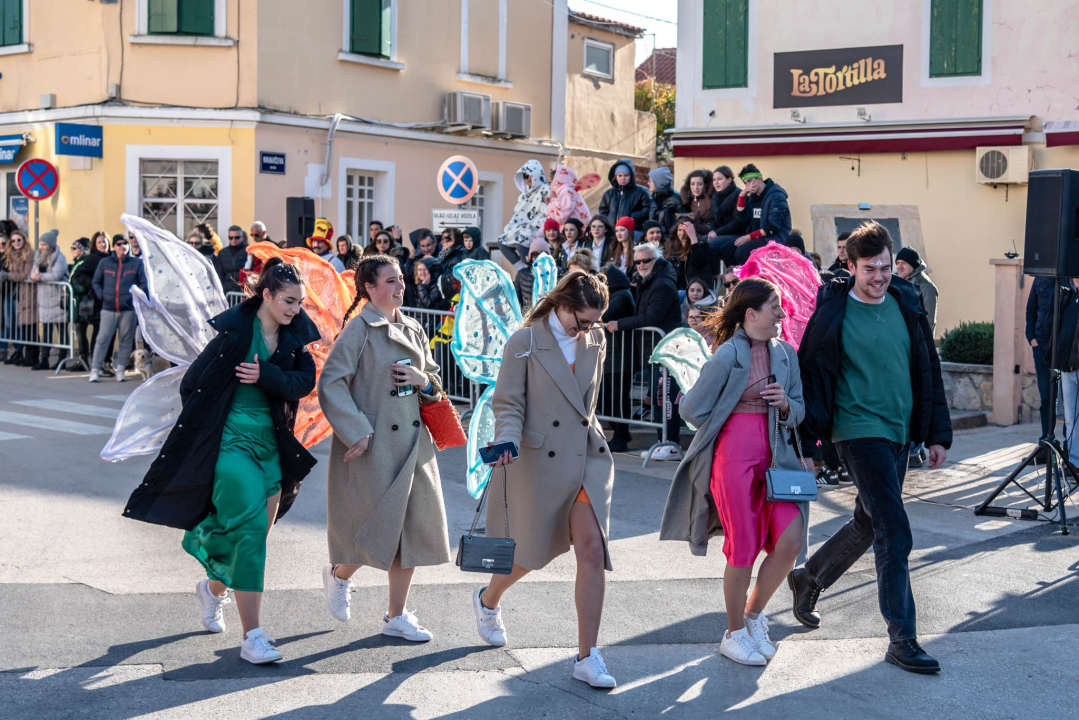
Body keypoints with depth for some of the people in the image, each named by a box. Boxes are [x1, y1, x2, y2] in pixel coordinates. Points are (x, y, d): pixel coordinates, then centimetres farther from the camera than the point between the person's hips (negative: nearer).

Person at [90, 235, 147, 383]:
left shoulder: (136, 263, 6)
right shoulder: (104, 263, 8)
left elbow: (143, 283, 10)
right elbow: (96, 281, 16)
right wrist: (101, 295, 2)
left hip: (129, 309, 0)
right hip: (108, 309, 0)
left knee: (126, 340, 3)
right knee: (102, 339, -7)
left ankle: (120, 370, 12)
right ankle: (95, 370, -2)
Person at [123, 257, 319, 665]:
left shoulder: (293, 337, 5)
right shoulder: (235, 332, -12)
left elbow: (305, 382, -6)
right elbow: (193, 383, -7)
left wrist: (266, 376, -20)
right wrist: (200, 431, -2)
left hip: (271, 443, 6)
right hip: (231, 440, -6)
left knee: (257, 533, 12)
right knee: (250, 529, -14)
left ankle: (214, 587, 44)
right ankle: (252, 637, -11)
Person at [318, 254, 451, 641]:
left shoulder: (413, 330, 13)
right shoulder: (360, 329, -8)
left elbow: (434, 384, 20)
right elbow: (331, 384, -14)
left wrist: (424, 381, -3)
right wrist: (356, 432, -19)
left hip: (413, 441, 7)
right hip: (373, 445, -7)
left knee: (414, 528, 6)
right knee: (379, 527, -6)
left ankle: (397, 616, 18)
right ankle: (339, 573, 27)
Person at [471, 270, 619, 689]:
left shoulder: (595, 340, 7)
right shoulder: (525, 342, -8)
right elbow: (508, 404, -8)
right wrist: (507, 441, -24)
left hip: (588, 458, 4)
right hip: (539, 460, -4)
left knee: (592, 551, -7)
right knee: (532, 553, 10)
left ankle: (587, 657, -1)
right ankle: (488, 601, 43)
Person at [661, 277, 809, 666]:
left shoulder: (785, 353, 10)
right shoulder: (729, 354, -9)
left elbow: (799, 411, 16)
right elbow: (693, 409, -5)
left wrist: (786, 405, -7)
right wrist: (733, 433, 6)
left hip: (774, 457, 6)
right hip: (734, 457, -6)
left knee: (790, 541, -4)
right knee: (743, 548, 0)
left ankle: (754, 613, 21)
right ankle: (735, 634, 19)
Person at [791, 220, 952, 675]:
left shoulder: (907, 304, 7)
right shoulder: (833, 313, -10)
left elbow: (928, 369, 13)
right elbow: (812, 376, -6)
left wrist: (937, 433, 11)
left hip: (900, 433, 7)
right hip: (859, 430, -7)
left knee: (868, 524, 18)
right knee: (894, 532, -11)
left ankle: (808, 578, 40)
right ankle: (902, 639, -5)